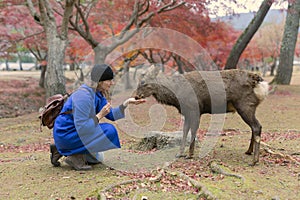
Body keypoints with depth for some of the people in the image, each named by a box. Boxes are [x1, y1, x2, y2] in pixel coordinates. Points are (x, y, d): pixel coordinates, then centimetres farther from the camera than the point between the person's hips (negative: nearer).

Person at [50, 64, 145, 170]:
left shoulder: (98, 93, 3)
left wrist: (127, 102, -10)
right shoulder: (84, 96, -26)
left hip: (76, 131, 10)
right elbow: (81, 127, -29)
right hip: (66, 134, -10)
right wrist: (100, 115, -24)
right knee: (109, 131, -20)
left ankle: (60, 150, 23)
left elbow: (112, 115, 0)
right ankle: (77, 156, -12)